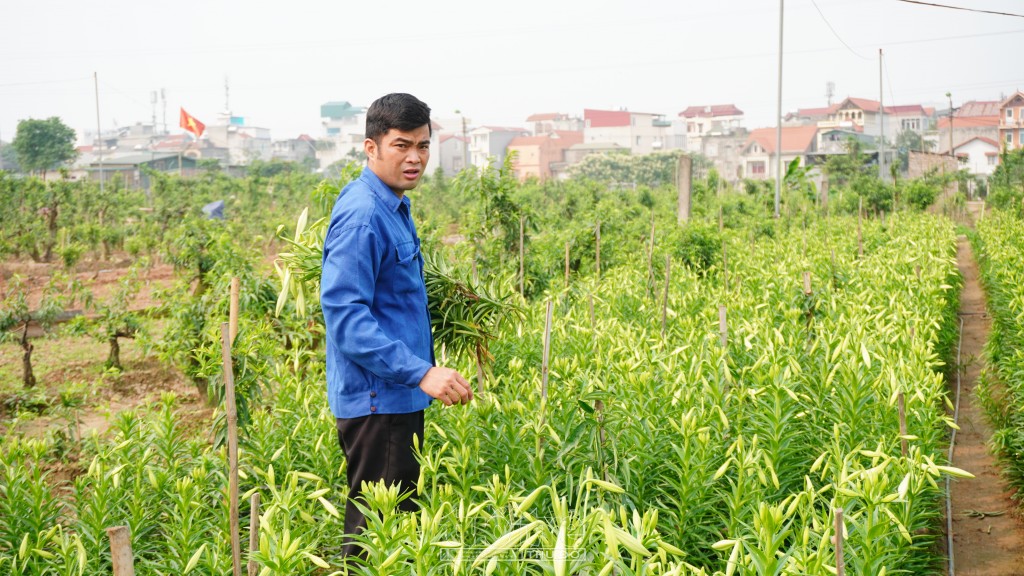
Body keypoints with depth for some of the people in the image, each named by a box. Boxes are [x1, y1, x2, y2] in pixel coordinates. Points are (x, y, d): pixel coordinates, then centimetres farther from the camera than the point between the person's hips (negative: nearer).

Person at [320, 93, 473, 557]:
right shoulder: (362, 214, -19)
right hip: (376, 401, -10)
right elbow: (345, 314, -26)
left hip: (398, 396, 10)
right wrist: (421, 372, -30)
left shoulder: (394, 208, 12)